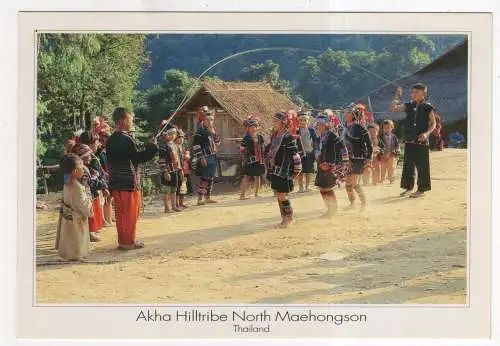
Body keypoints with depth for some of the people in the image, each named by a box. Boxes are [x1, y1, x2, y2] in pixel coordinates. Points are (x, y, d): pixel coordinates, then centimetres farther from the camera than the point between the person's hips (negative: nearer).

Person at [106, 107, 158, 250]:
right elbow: (139, 158, -18)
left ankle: (122, 240, 20)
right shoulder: (127, 139, -17)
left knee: (120, 212, 13)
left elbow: (110, 160, 13)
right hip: (129, 182, -8)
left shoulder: (110, 140, 9)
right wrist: (151, 146, -9)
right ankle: (129, 241, 7)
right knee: (131, 212, 2)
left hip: (115, 182, 8)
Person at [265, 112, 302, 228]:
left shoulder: (288, 138, -13)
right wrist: (269, 170, 17)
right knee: (278, 196, 11)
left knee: (282, 196, -5)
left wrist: (295, 171, -13)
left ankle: (289, 217, 12)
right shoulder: (274, 136, 11)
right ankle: (284, 218, 22)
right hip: (275, 172, 8)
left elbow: (295, 155, -15)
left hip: (284, 173, -8)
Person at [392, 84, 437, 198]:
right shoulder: (408, 106, 10)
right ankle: (408, 187, 19)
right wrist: (397, 96, -8)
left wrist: (426, 133, -16)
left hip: (422, 141, -5)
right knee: (407, 165, 9)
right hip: (409, 140, 5)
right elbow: (394, 108, 2)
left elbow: (433, 123, -1)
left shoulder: (427, 107, -1)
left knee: (422, 166, -1)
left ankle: (421, 189, 6)